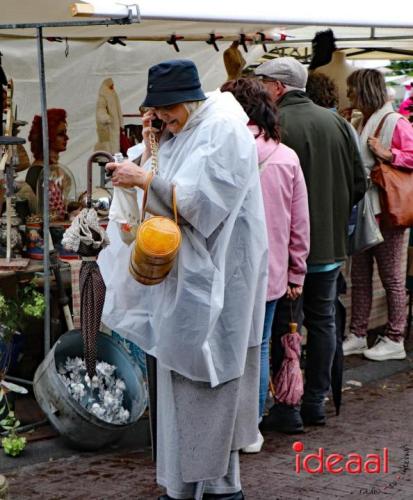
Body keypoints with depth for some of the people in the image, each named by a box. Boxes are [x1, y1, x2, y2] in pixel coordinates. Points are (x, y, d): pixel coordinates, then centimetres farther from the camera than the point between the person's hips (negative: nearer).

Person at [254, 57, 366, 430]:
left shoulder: (274, 125, -17)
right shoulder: (336, 123, 4)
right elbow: (359, 182, 7)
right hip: (331, 244, 6)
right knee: (322, 320, 15)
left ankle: (287, 407, 7)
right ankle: (316, 402, 21)